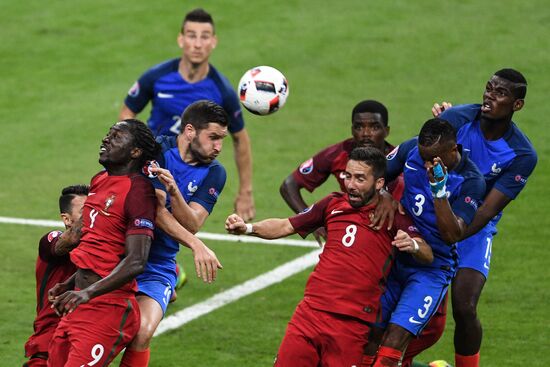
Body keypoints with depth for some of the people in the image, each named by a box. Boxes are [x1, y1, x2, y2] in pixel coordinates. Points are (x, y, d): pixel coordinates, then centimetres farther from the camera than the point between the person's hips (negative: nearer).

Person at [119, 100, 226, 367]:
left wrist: (173, 191, -28)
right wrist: (196, 245, -28)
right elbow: (155, 211, -18)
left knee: (142, 333, -23)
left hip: (158, 267, 2)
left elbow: (191, 224, -9)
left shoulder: (214, 173, 3)